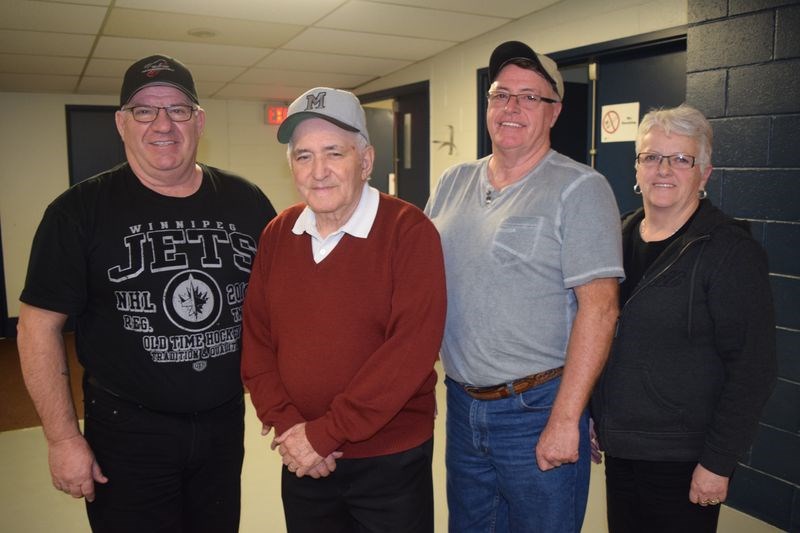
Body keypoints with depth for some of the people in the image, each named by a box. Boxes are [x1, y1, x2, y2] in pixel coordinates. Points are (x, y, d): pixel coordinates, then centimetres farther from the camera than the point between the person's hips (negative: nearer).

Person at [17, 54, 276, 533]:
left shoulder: (247, 202, -1)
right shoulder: (81, 211, -9)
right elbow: (40, 324, -6)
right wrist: (63, 438, -9)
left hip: (227, 421, 3)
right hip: (126, 430, -3)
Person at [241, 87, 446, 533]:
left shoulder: (409, 231, -14)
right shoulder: (277, 235, 2)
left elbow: (412, 349, -20)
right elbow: (257, 341, 3)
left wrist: (325, 432, -17)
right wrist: (287, 426, -9)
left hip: (392, 462, -4)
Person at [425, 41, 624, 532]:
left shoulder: (580, 188, -11)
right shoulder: (453, 183, 6)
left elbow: (599, 308, -16)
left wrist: (564, 420, -18)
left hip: (537, 412, -5)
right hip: (462, 405, 6)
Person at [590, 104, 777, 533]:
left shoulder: (730, 251, -13)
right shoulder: (620, 236, 4)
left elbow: (751, 368, -15)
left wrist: (718, 463, -15)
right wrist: (597, 419, 10)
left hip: (683, 462, -5)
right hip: (619, 448, 6)